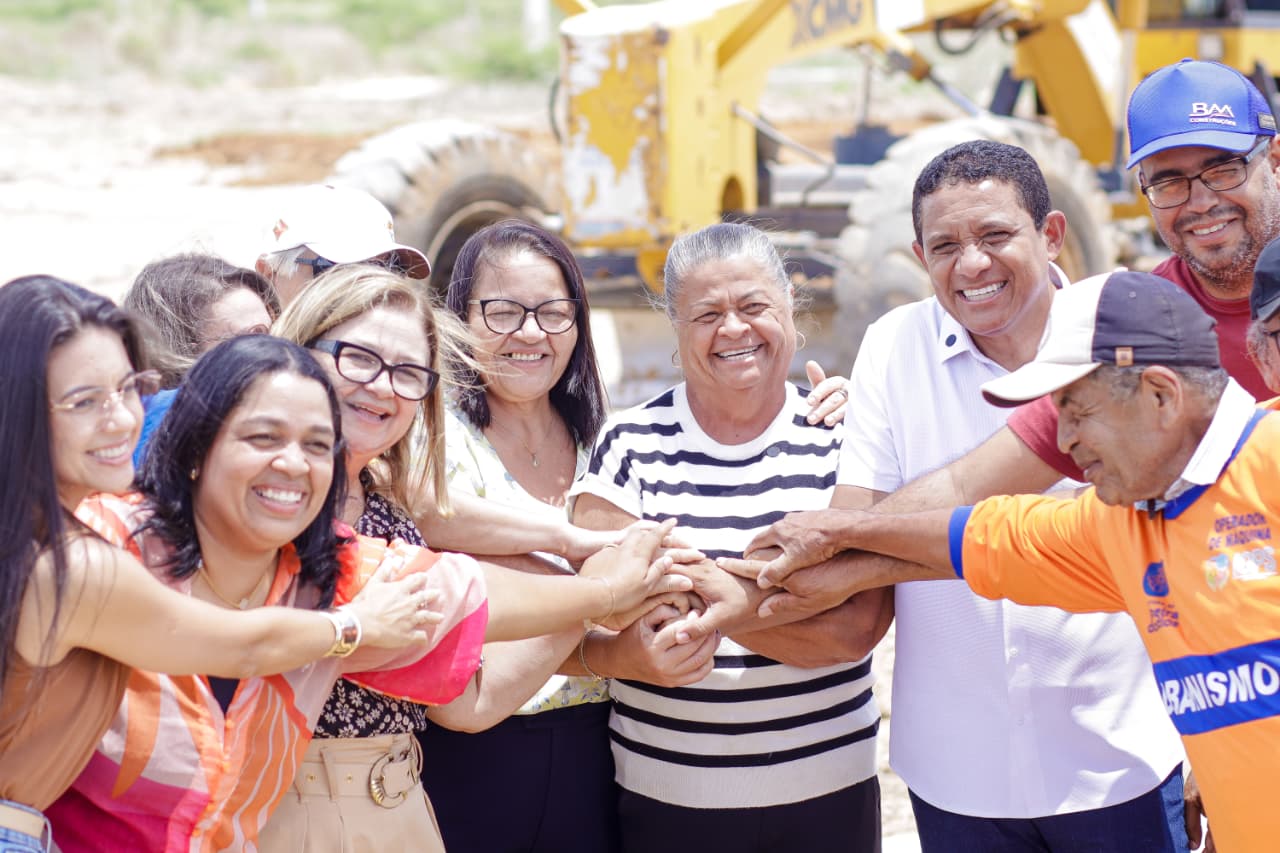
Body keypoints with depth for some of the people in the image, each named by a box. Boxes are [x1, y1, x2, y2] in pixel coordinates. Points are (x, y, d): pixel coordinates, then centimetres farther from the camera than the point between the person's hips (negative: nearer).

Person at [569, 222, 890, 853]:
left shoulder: (838, 441, -1)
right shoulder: (631, 444, -1)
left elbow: (858, 629, -12)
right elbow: (593, 615, -7)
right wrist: (635, 652, -29)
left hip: (825, 787, 0)